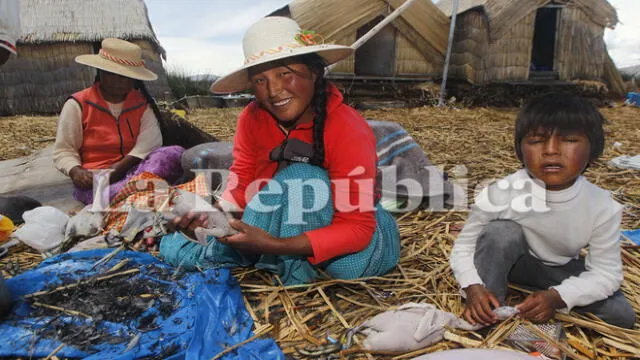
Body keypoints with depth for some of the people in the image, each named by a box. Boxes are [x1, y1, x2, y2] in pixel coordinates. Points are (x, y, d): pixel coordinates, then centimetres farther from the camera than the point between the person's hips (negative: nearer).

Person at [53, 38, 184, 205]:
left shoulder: (141, 103, 11)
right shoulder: (78, 105, 4)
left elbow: (150, 140, -5)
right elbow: (63, 150, 4)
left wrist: (120, 166, -21)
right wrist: (76, 171, -20)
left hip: (133, 168, 3)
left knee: (176, 153, -29)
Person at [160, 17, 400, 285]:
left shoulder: (347, 130, -26)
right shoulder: (252, 118, -10)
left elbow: (357, 228, -28)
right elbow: (241, 182, -3)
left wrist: (276, 245, -40)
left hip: (361, 245, -4)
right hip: (288, 227, 4)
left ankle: (221, 256, -14)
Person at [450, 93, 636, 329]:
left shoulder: (603, 208, -23)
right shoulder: (501, 194, -28)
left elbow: (606, 273, -16)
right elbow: (464, 246, -19)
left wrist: (557, 297, -33)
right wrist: (473, 288, -38)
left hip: (562, 270, 2)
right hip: (509, 262, -1)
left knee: (622, 316, -14)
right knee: (500, 232, -32)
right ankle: (486, 315, -19)